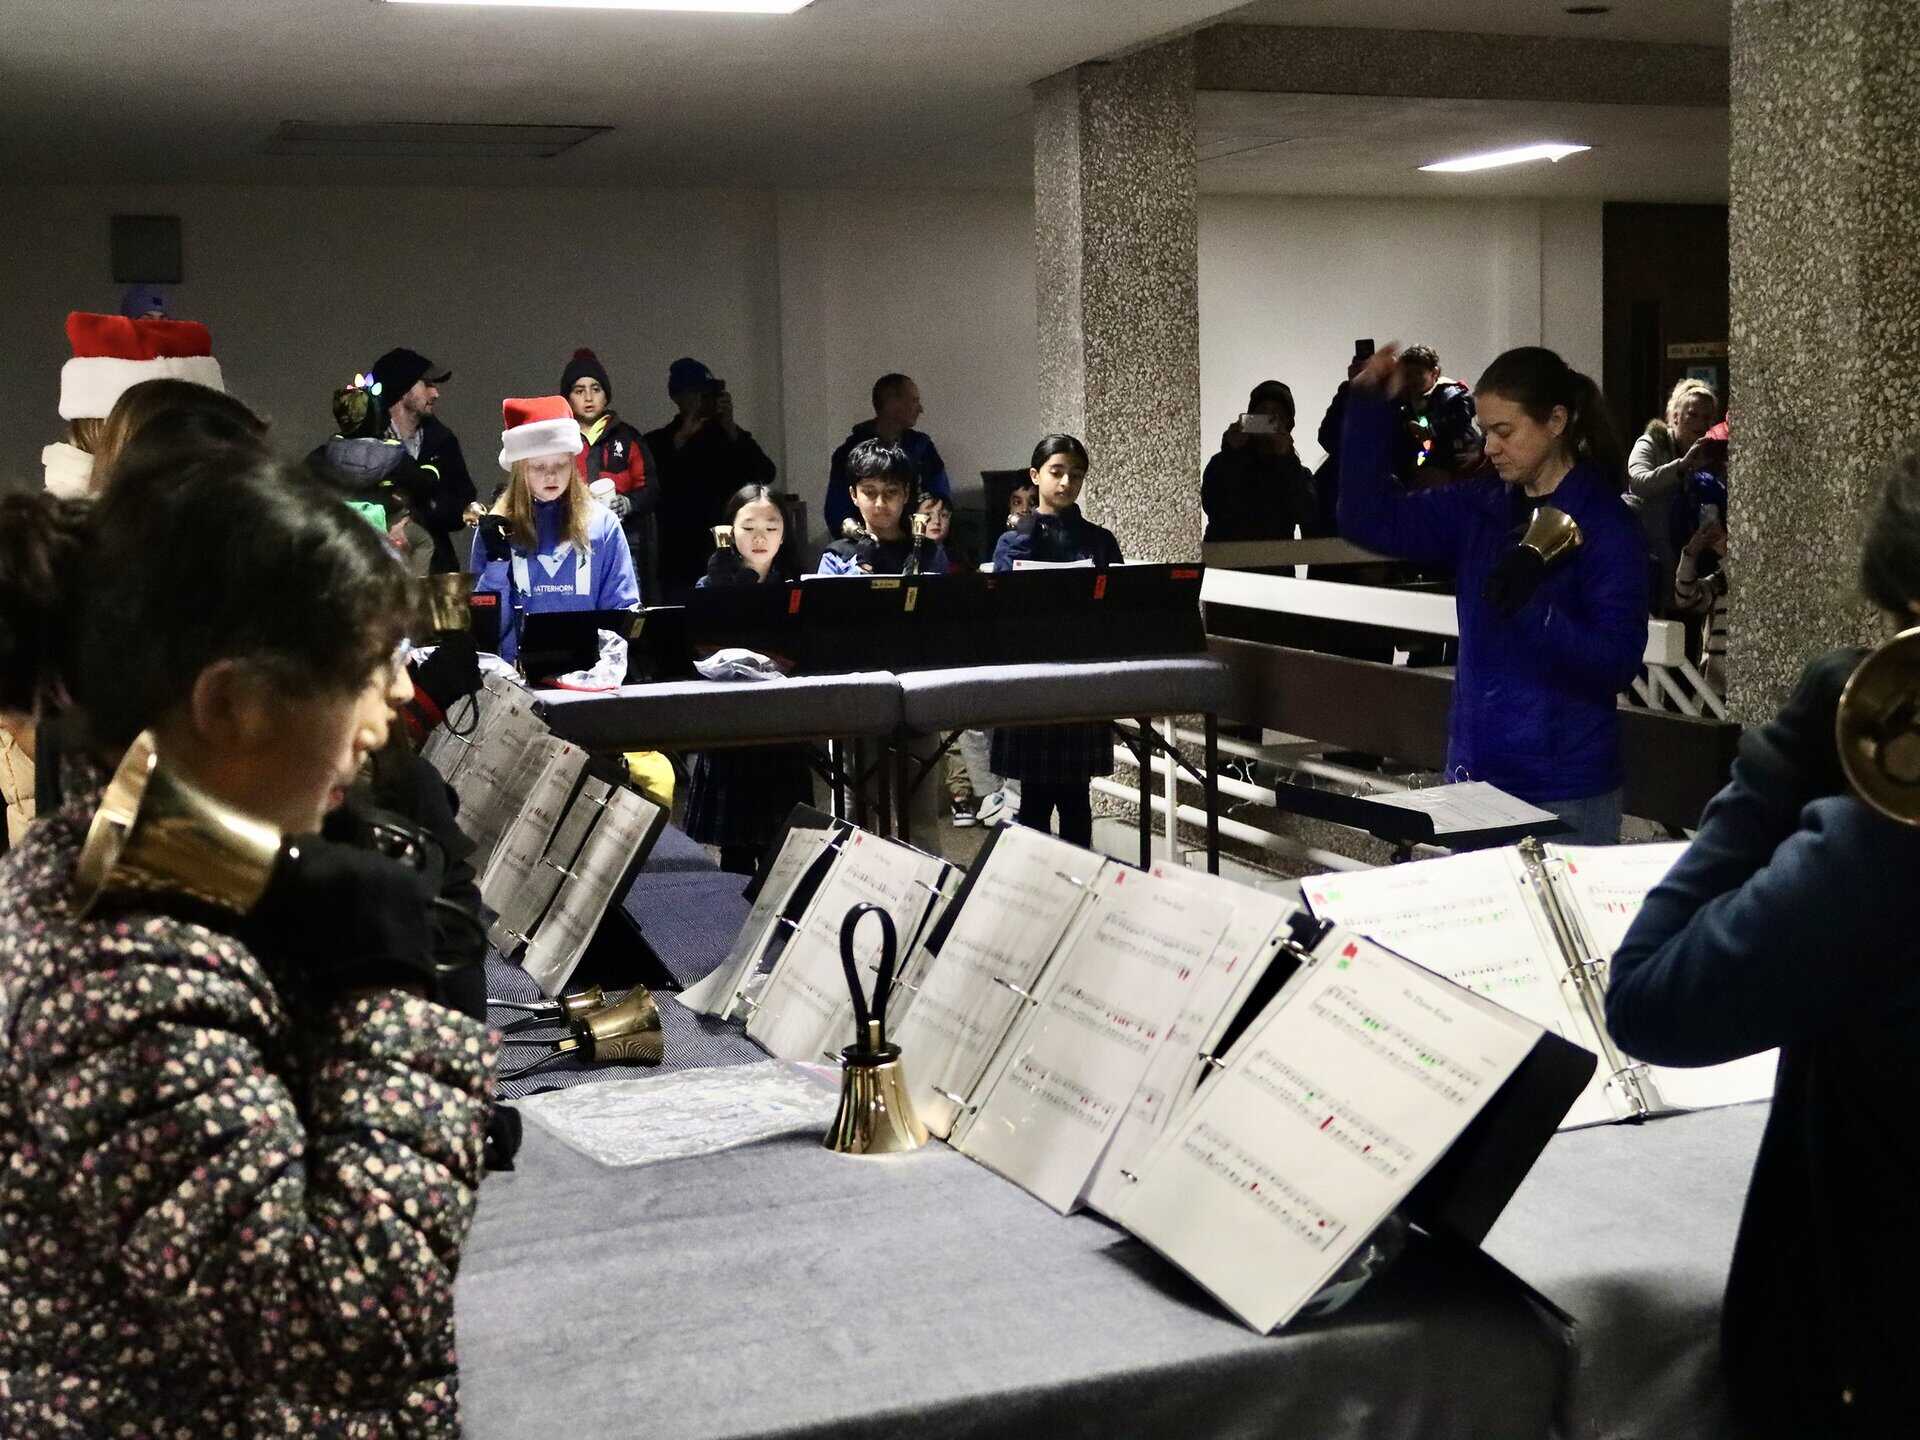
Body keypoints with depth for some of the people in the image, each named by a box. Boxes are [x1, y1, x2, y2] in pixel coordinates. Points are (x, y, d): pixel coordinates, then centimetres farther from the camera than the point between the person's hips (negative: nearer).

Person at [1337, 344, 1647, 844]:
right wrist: (1368, 409, -5)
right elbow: (1370, 520, 3)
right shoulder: (1479, 507, 6)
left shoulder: (1605, 524, -10)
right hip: (1473, 773, 5)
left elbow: (1617, 663, -16)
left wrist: (1531, 606, -29)